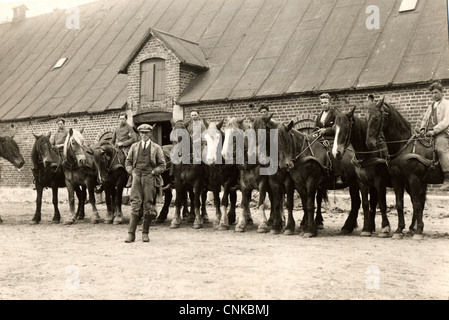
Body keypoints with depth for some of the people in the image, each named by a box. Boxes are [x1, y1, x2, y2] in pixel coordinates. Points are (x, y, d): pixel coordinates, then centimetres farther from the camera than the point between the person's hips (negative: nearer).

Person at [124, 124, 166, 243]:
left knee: (148, 206, 2)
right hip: (137, 177, 1)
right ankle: (131, 233, -1)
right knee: (135, 205, -4)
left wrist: (152, 172, -9)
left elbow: (162, 165, 5)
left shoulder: (156, 148, 5)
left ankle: (145, 233, 13)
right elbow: (128, 162, 17)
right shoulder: (134, 147, 11)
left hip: (150, 178, -1)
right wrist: (132, 171, 1)